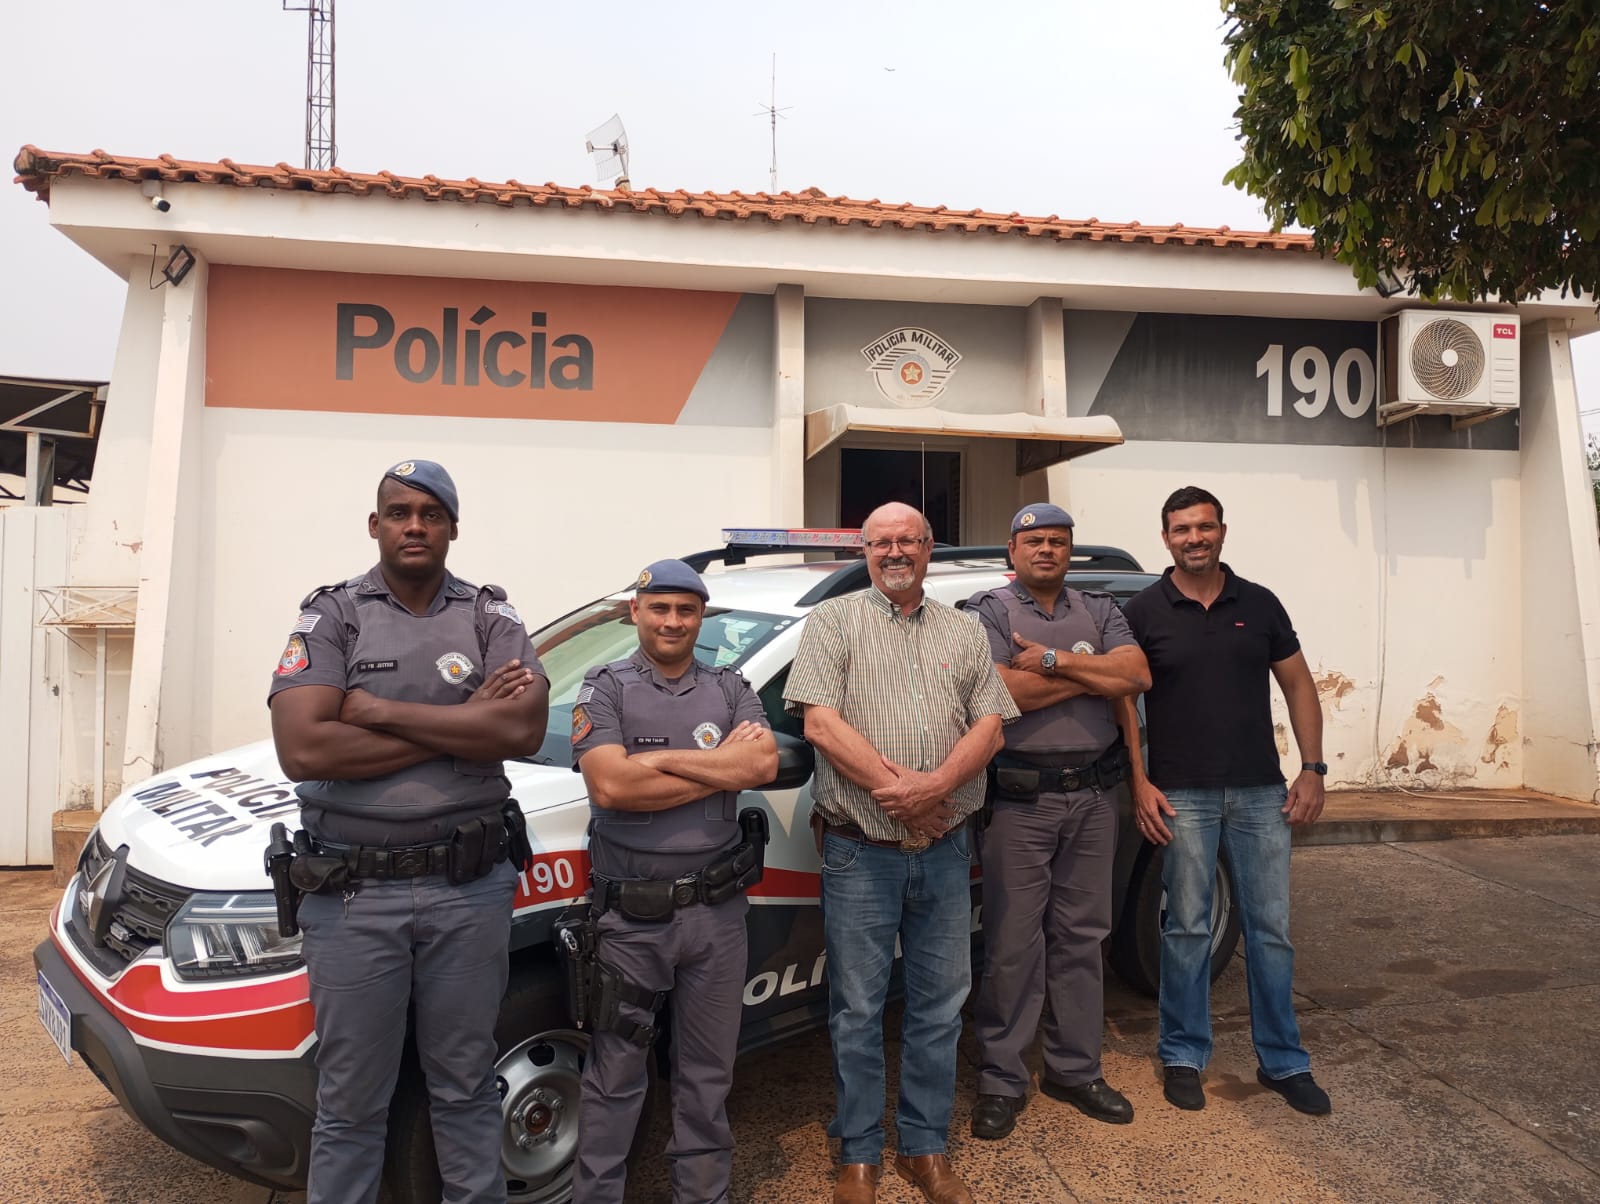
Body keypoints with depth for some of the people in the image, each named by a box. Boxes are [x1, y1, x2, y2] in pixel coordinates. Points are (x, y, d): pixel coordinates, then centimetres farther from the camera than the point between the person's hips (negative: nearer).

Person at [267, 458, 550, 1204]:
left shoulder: (489, 617, 2)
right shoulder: (331, 616, -1)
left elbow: (523, 728, -14)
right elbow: (303, 748, -15)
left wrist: (381, 710, -14)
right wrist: (463, 727, -14)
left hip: (469, 889, 1)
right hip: (355, 895, -1)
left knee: (465, 1086, 17)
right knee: (351, 1102, 13)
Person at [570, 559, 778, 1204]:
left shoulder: (731, 690, 7)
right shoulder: (606, 690, -2)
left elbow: (765, 763, -10)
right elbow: (610, 785, -18)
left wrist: (657, 758, -14)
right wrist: (724, 767, -12)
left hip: (717, 911, 3)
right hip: (630, 916, -2)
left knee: (708, 1073, 16)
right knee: (614, 1075, 10)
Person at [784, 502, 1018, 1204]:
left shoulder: (965, 633, 11)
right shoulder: (834, 621, 1)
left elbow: (989, 727, 2)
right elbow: (820, 723, -10)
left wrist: (933, 786, -15)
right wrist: (894, 790, -15)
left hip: (944, 853, 3)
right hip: (860, 854, -3)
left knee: (939, 1006, 12)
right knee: (857, 1011, 7)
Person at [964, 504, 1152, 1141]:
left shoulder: (1099, 610, 12)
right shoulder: (989, 611, -2)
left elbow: (1138, 675, -4)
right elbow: (1000, 694, -18)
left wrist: (1054, 661, -14)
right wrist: (1095, 674, -8)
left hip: (1092, 799, 5)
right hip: (1019, 801, -4)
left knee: (1080, 940, 14)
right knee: (1012, 947, 2)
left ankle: (1075, 1070, 29)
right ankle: (1001, 1082, 15)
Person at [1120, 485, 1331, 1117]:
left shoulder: (1259, 604, 7)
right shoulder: (1144, 612, -1)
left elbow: (1298, 686, 10)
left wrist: (1312, 768, 1)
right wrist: (1140, 784, -8)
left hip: (1261, 792, 3)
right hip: (1182, 796, -2)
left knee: (1271, 929, 9)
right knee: (1187, 929, 6)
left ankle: (1283, 1061, 24)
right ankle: (1183, 1057, 21)